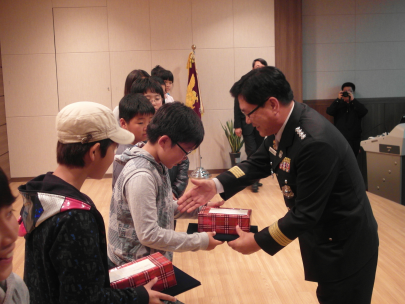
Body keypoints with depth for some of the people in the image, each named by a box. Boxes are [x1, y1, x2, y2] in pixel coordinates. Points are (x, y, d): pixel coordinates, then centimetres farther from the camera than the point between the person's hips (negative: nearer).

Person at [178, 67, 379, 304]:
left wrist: (258, 241, -19)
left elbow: (306, 213, -29)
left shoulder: (315, 142, -34)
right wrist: (216, 185, -6)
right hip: (322, 236, 8)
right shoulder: (285, 123, -7)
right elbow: (260, 162, 7)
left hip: (345, 246, -8)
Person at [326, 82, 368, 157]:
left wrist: (353, 100, -12)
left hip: (354, 140, 1)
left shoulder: (357, 105, 15)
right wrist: (338, 99, -12)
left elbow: (364, 112, -7)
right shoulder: (338, 105, 14)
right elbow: (329, 112, -4)